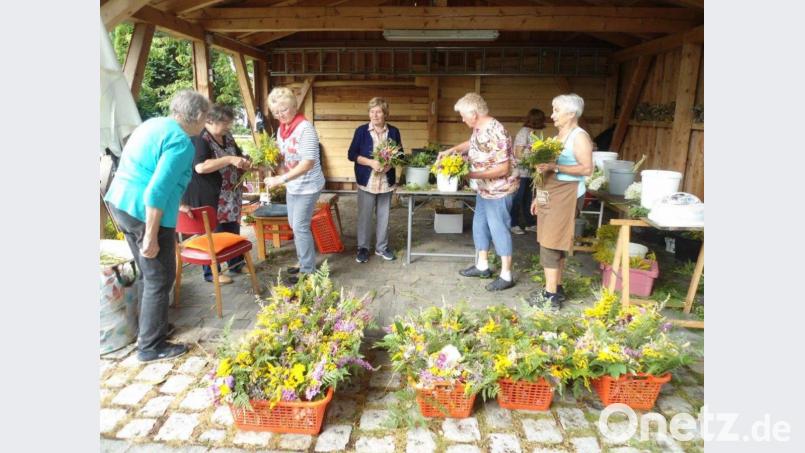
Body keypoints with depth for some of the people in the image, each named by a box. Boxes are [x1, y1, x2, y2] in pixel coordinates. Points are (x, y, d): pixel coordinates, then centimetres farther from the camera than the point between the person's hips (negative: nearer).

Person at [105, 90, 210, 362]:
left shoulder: (153, 124, 13)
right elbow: (157, 191, -24)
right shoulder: (181, 142, -16)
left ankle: (149, 327, 38)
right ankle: (150, 346, 16)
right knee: (160, 280, 4)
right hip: (146, 212, -9)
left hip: (119, 203, 9)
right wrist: (151, 237, -21)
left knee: (149, 273, 23)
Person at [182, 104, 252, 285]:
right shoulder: (199, 139, -17)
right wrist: (229, 160, -30)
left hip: (230, 196, 8)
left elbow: (237, 157, 22)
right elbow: (200, 167, -29)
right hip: (209, 198, -8)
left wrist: (245, 164, -1)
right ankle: (211, 272, 16)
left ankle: (236, 264, 30)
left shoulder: (227, 137, 10)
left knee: (233, 230, 15)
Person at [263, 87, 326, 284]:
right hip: (292, 185, 8)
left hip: (308, 186, -8)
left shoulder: (305, 128, -19)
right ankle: (304, 262, 30)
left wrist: (281, 179, -26)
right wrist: (277, 175, -3)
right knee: (295, 225, 14)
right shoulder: (281, 129, 6)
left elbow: (308, 163, -24)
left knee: (300, 227, -6)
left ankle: (308, 271, 7)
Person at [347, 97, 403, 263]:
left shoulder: (393, 131, 3)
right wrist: (370, 162, -18)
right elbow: (351, 154, -5)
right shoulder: (361, 131, -3)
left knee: (384, 215, 10)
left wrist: (391, 164, -12)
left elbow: (400, 154, 8)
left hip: (386, 181, 2)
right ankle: (363, 247, 18)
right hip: (366, 180, -2)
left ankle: (382, 247, 23)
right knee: (364, 215, 4)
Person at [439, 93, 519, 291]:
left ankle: (506, 276, 8)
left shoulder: (495, 133, -26)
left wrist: (473, 175, -26)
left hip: (499, 189, -10)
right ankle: (482, 265, 29)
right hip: (484, 188, 10)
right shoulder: (478, 128, 2)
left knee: (498, 229, -3)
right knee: (480, 225, 15)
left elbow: (503, 169, -27)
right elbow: (472, 143, 25)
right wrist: (451, 150, 13)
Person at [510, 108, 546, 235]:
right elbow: (518, 154, -18)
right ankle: (514, 224, 10)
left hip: (528, 171, 9)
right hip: (520, 171, -9)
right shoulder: (524, 132, -15)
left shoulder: (531, 132, 10)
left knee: (527, 198, 14)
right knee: (517, 199, 0)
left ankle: (529, 223, 23)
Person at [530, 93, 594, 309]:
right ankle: (556, 288, 21)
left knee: (550, 244, -8)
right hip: (551, 194, 9)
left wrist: (555, 167, -25)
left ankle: (551, 295, -1)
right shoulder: (559, 135, 16)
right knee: (555, 244, 12)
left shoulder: (579, 136, -10)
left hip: (566, 195, -9)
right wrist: (539, 196, 18)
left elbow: (587, 169, -18)